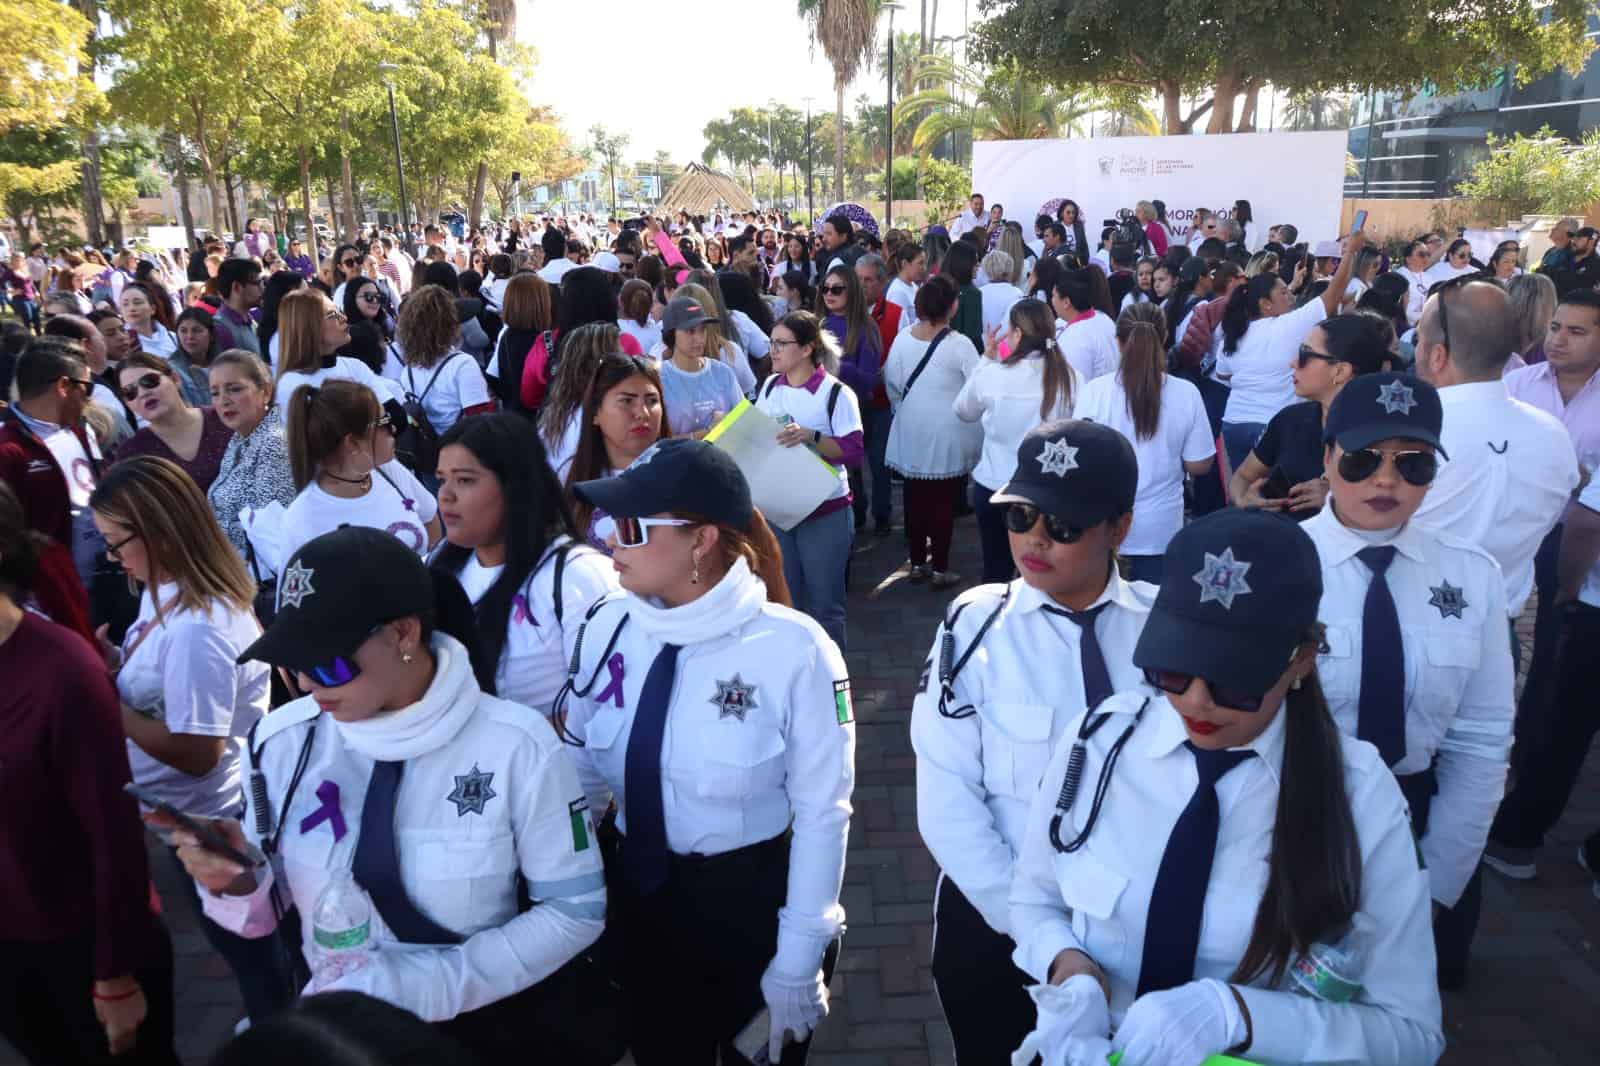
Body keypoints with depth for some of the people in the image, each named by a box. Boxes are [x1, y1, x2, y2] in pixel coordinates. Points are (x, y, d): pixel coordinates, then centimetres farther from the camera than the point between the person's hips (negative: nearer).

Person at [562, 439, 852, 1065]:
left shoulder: (793, 650, -23)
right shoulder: (609, 629, -10)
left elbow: (822, 813, -15)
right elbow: (583, 774, 1)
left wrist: (799, 961, -11)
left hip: (756, 901, -3)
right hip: (640, 897, 4)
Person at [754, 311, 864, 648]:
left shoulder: (836, 393, -12)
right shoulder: (769, 386, 5)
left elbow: (854, 452, -17)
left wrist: (811, 437, -29)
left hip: (824, 512, -5)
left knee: (824, 604, 7)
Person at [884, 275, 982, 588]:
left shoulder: (902, 340, -3)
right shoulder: (958, 344, -16)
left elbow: (892, 383, 5)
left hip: (911, 433, 4)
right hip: (948, 434, -4)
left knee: (915, 497, 12)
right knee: (943, 501, 4)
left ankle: (917, 562, 23)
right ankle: (940, 569, 11)